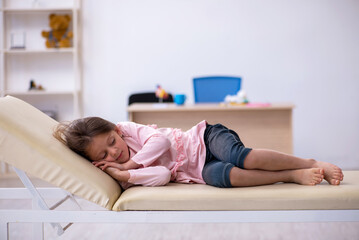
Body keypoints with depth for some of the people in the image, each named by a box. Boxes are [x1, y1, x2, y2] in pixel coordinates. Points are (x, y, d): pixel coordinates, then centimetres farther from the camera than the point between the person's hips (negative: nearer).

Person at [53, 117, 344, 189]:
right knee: (217, 175, -34)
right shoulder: (128, 178, 0)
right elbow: (160, 176, -17)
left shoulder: (128, 129, -4)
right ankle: (293, 176, -26)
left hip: (206, 139, -1)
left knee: (240, 156, -33)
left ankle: (310, 163, -17)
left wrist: (130, 164, -15)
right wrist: (123, 175, -23)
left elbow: (161, 140, -18)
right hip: (200, 171, 1)